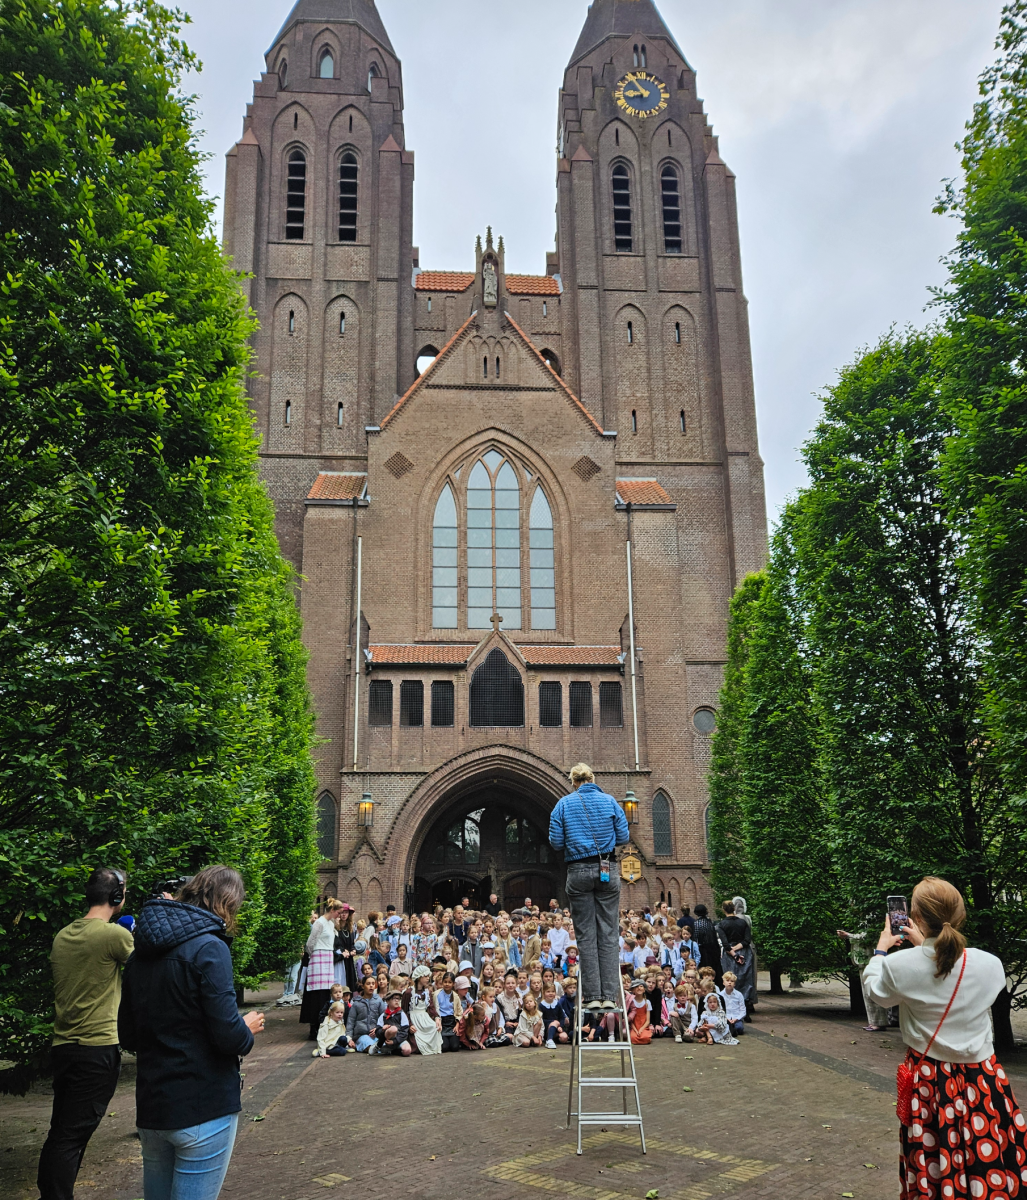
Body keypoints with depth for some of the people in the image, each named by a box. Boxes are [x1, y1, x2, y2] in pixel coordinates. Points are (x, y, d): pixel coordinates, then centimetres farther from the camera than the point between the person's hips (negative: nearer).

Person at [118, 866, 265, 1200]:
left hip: (150, 1109, 7)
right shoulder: (208, 947, -16)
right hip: (203, 1108, -7)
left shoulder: (142, 950, 7)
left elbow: (127, 1037, 12)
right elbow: (227, 1033, -21)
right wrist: (247, 1028, 0)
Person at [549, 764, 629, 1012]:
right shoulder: (609, 801, 3)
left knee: (585, 935, 4)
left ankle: (592, 995, 5)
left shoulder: (564, 804, 1)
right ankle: (609, 995, 2)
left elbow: (555, 842, -1)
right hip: (607, 870, 1)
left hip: (578, 872, -1)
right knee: (608, 933, 4)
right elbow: (623, 837, 3)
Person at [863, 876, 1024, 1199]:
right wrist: (925, 945, 22)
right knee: (989, 1162, 11)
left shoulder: (901, 966, -16)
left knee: (931, 1173, 12)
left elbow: (877, 991, 7)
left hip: (929, 1078, -1)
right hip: (982, 1077, 1)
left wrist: (881, 949, 21)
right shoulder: (991, 965, -11)